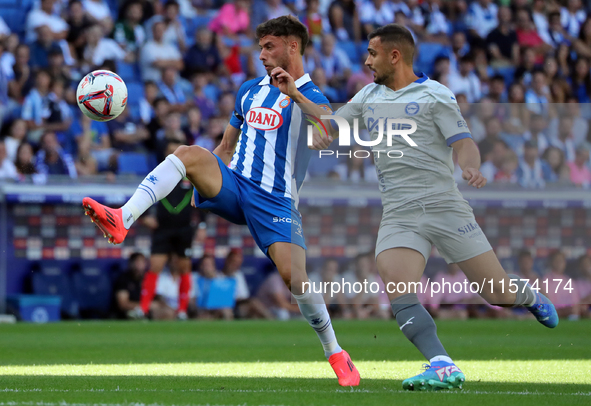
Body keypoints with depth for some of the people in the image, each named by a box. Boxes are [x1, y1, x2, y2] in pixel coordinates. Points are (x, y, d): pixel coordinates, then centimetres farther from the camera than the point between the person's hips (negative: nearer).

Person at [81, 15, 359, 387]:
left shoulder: (311, 98, 2)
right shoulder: (250, 90, 19)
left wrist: (294, 94, -27)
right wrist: (204, 185, 19)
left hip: (276, 200, -4)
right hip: (233, 186, 4)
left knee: (295, 276, -22)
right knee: (189, 153, -25)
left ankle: (336, 354, 1)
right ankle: (121, 220, -39)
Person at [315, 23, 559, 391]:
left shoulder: (435, 95, -1)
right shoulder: (369, 95, 15)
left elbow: (464, 143, -10)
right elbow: (331, 124, 24)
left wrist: (471, 166, -31)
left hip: (445, 207, -4)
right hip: (398, 217, 4)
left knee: (497, 293, 0)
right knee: (395, 285, -25)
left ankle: (531, 297, 37)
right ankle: (443, 368, -31)